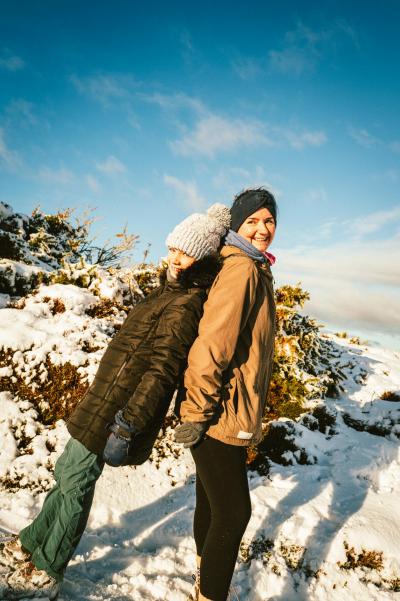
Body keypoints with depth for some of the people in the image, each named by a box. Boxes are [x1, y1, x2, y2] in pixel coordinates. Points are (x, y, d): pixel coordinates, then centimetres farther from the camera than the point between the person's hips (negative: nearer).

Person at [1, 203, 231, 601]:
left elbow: (162, 369, -29)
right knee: (67, 473, 21)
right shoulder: (170, 291, 7)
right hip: (106, 400, 9)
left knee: (74, 482, 5)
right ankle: (33, 543, 41)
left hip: (117, 410, -9)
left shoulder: (186, 305, -22)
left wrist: (129, 423, -32)